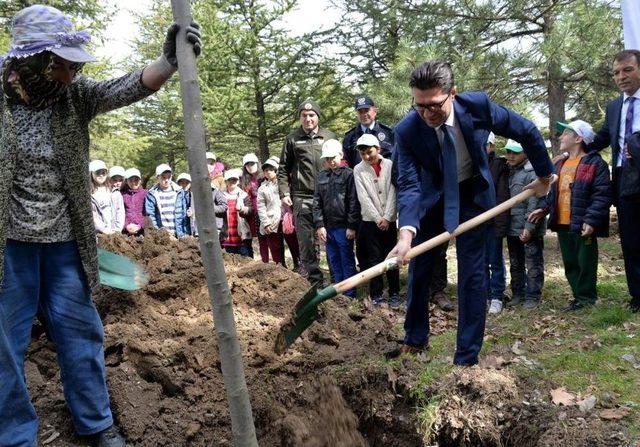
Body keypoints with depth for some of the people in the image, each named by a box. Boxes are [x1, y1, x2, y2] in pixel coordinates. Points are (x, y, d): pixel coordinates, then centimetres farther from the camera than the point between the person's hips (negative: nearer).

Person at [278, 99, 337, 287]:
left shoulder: (330, 137, 10)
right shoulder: (292, 139, 8)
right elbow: (283, 169, 10)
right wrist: (284, 193, 0)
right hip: (302, 199, 0)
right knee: (306, 243, 0)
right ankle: (315, 282, 8)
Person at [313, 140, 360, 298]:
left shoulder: (348, 174, -6)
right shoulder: (321, 177, 9)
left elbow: (353, 202, -9)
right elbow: (317, 202, 8)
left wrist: (352, 226, -11)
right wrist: (319, 225, 1)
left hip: (343, 227, -5)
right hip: (327, 227, 5)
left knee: (347, 261, 4)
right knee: (334, 262, 13)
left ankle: (350, 295, 12)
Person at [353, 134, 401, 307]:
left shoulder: (390, 165, -1)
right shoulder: (358, 170, -1)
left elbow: (392, 193, -5)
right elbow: (363, 198, -6)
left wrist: (387, 218, -11)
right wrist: (378, 219, -11)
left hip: (389, 220, 0)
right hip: (370, 221, 0)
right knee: (374, 259, 3)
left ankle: (394, 293, 16)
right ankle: (376, 295, 12)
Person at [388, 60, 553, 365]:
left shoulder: (477, 105, -25)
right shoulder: (406, 131, -25)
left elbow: (527, 132, -9)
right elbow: (409, 185, -29)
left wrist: (544, 176, 0)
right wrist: (406, 233, -44)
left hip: (472, 194, -1)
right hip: (430, 197, 1)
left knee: (472, 273, -5)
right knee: (418, 267, 7)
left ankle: (467, 357, 6)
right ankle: (415, 338, 29)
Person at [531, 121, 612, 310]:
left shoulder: (595, 163, -9)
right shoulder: (560, 164, 16)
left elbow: (603, 194, -15)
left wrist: (591, 220, -23)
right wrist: (544, 209, 6)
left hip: (582, 226, -8)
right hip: (562, 224, 8)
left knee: (585, 264, 2)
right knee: (570, 264, 13)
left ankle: (586, 299, 12)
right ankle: (580, 297, 24)